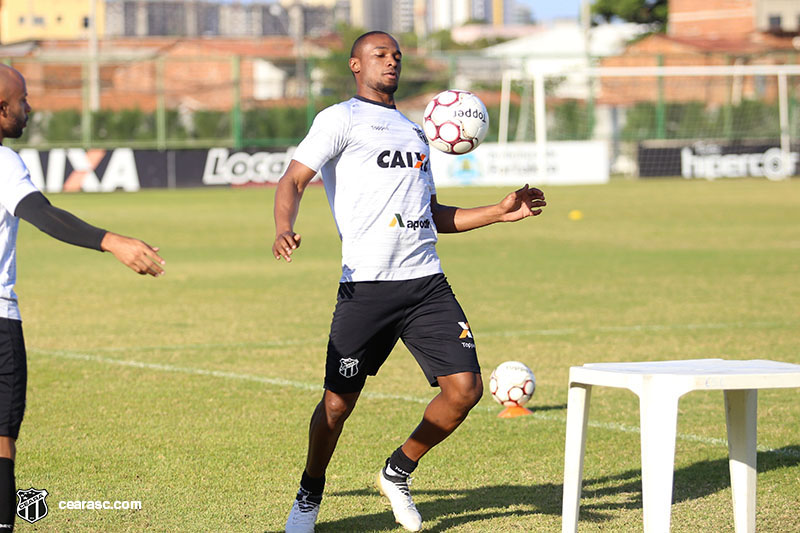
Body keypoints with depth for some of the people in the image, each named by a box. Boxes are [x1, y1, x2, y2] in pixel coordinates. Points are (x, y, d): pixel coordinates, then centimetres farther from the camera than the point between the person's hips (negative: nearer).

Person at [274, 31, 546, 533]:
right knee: (339, 401, -4)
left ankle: (398, 473, 17)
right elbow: (294, 179, -6)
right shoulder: (342, 119, 4)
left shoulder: (413, 130, 25)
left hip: (427, 283, 6)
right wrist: (284, 229, -25)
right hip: (366, 285, -6)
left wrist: (500, 212, 23)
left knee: (466, 388, -5)